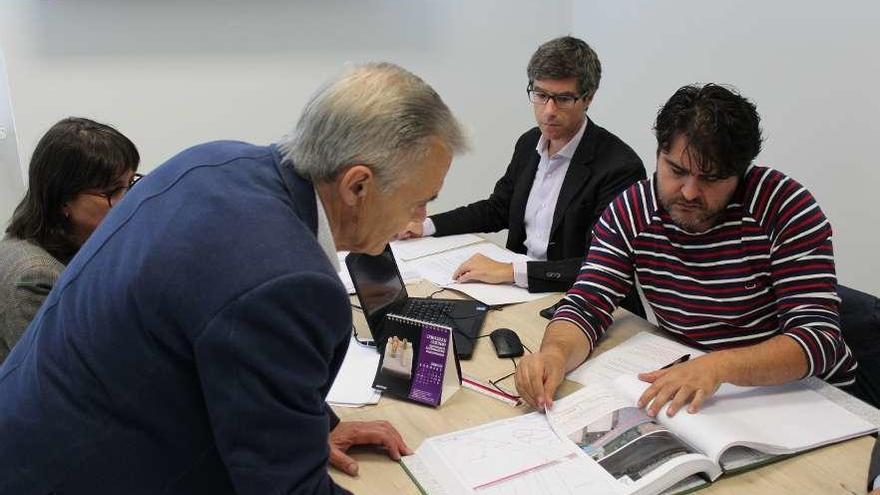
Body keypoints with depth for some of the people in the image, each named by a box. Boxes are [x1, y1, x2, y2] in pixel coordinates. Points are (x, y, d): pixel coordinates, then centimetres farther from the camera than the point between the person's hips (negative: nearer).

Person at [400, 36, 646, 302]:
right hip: (519, 290, 7)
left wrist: (510, 271, -30)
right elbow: (497, 209, 18)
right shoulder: (529, 143, 6)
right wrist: (426, 225, 5)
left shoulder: (621, 166, -18)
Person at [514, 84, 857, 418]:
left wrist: (720, 366, -40)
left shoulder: (785, 207, -17)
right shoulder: (629, 213, -8)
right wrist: (555, 354, -33)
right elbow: (586, 306, -10)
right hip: (687, 388, 2)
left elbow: (820, 338, -23)